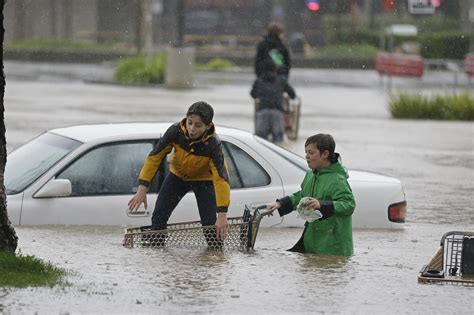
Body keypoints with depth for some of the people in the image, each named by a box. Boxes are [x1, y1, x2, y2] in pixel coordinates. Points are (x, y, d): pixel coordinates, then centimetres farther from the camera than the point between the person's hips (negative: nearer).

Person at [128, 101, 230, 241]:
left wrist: (222, 215, -48)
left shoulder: (213, 144, -37)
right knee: (158, 217, -6)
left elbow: (221, 179, -40)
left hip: (204, 179, -2)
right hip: (178, 175, 2)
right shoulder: (175, 131, -32)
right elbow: (155, 157, -23)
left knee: (210, 223, -16)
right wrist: (142, 189, -30)